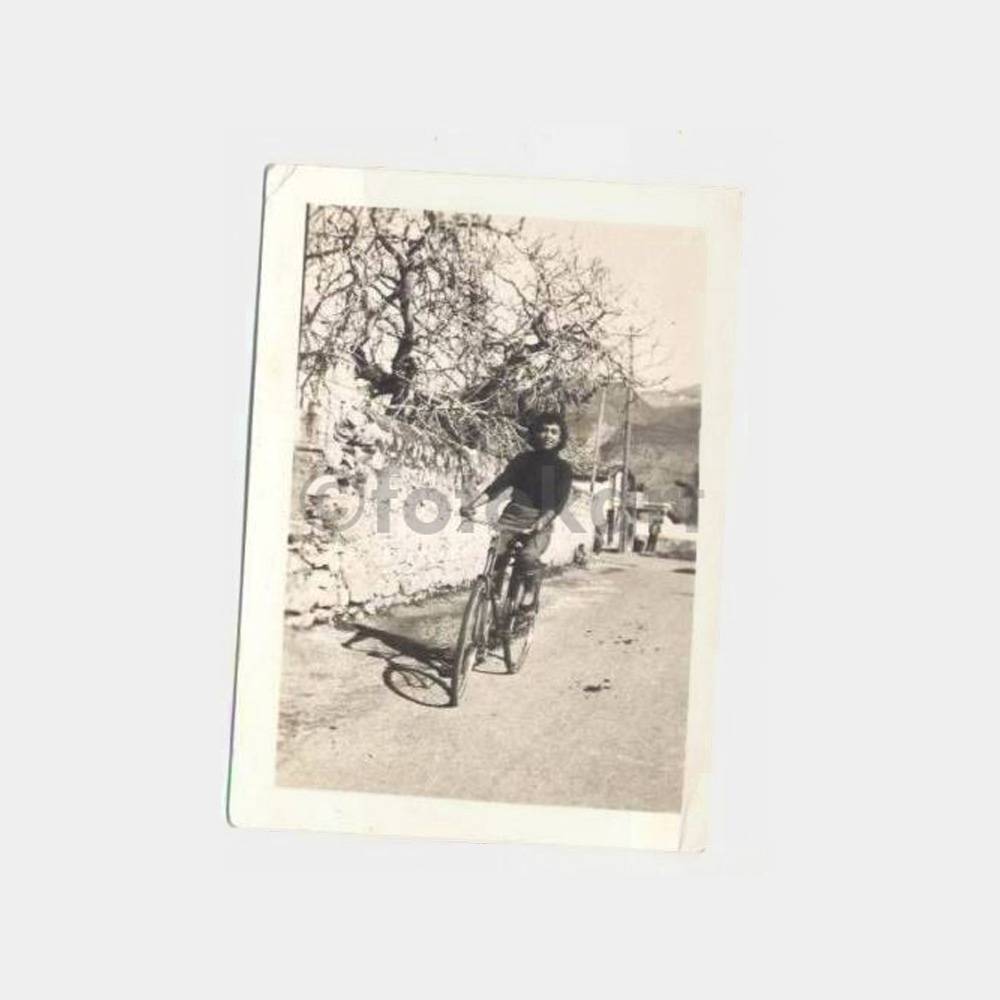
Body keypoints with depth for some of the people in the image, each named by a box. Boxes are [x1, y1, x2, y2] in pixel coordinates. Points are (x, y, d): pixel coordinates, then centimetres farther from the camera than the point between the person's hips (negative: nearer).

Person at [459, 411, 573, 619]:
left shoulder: (562, 468, 4)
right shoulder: (522, 460, 10)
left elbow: (558, 503, -8)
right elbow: (497, 485, 2)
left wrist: (540, 523, -28)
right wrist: (472, 504, -14)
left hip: (539, 524, -2)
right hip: (511, 518, 2)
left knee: (528, 556, -31)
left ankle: (531, 591, -3)